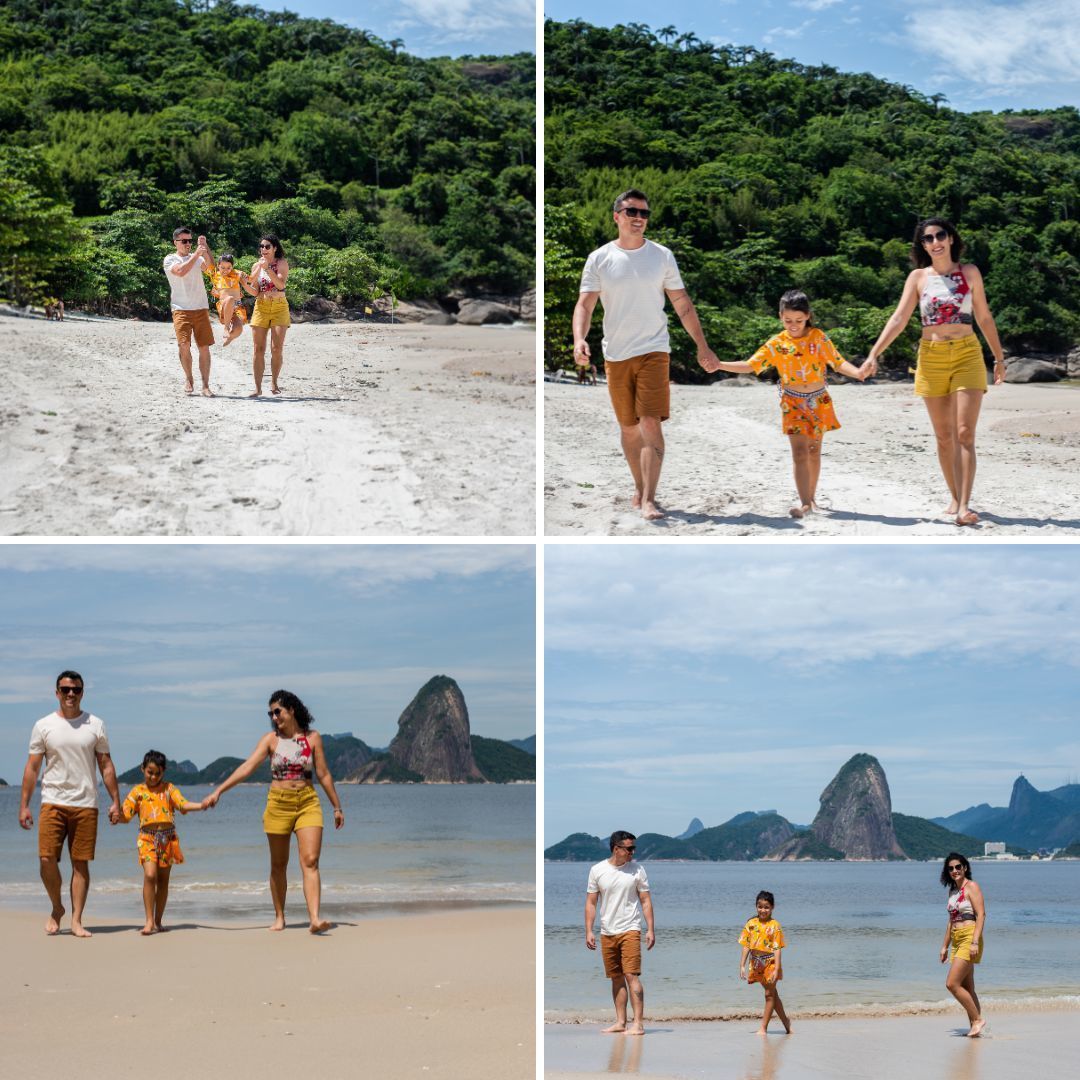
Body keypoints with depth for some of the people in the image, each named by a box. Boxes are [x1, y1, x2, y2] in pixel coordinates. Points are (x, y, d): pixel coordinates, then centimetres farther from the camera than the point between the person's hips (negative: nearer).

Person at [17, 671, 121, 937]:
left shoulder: (95, 725, 8)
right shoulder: (43, 726, 5)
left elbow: (106, 766, 9)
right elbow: (32, 768, 6)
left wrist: (116, 801, 3)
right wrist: (24, 805, 0)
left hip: (86, 805, 1)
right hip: (53, 802, -1)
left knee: (81, 863, 0)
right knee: (47, 859, -10)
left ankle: (76, 921, 5)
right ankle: (56, 908, 13)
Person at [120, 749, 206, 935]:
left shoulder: (169, 789, 8)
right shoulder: (137, 791, 6)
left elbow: (183, 805, -3)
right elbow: (125, 815, 5)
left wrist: (201, 805, -19)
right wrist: (116, 810, -16)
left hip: (167, 837, 2)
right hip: (147, 837, -2)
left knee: (163, 879, 5)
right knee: (149, 875, -17)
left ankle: (158, 921, 15)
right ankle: (149, 921, -13)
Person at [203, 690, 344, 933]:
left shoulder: (313, 737, 3)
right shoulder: (271, 739, 2)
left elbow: (323, 774, 7)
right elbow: (247, 767, -5)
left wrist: (337, 807, 9)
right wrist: (218, 791, -14)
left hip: (308, 803, -1)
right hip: (278, 804, 1)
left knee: (310, 861, -13)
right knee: (278, 865, 9)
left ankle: (314, 919, -22)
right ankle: (279, 917, 22)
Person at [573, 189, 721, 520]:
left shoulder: (661, 256, 4)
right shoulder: (599, 259, 2)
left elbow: (683, 306, 9)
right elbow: (585, 306, -1)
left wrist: (703, 347, 7)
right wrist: (579, 340, -20)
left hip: (654, 351, -1)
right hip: (616, 354, 1)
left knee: (651, 424, -14)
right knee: (628, 427, 10)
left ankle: (648, 500, -17)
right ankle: (639, 489, 27)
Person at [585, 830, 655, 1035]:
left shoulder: (637, 870, 0)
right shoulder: (597, 870, 2)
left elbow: (646, 901, 2)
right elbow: (591, 902, 5)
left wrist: (650, 929, -4)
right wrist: (589, 931, -1)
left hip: (630, 930, -3)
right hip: (607, 933, 3)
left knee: (631, 975, -12)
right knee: (616, 978, 8)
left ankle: (638, 1023, -12)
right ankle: (620, 1022, 15)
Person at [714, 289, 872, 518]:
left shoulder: (818, 337, -6)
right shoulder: (776, 344, -4)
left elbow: (837, 362, -9)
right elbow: (751, 365, -3)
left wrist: (857, 372, -28)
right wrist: (720, 364, -12)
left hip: (818, 401, 1)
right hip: (793, 403, -1)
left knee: (814, 450, 10)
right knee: (800, 452, -10)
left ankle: (810, 497, 22)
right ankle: (804, 502, -16)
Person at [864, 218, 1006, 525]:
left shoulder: (969, 273, 5)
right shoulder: (918, 277, 5)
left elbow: (984, 318, 12)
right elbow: (899, 319, -1)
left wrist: (999, 357, 14)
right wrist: (873, 354, -12)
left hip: (967, 355, -1)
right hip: (931, 358, 1)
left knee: (965, 433, -12)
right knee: (944, 436, 5)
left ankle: (964, 506, -17)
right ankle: (955, 498, 16)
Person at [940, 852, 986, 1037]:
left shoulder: (971, 887, -7)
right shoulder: (953, 890, 17)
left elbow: (981, 915, -14)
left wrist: (975, 942, -21)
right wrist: (945, 946, 20)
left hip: (969, 938, -9)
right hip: (957, 940, 9)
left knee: (952, 984, -14)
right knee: (967, 989, 8)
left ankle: (977, 1019, -6)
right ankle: (974, 1027, 11)